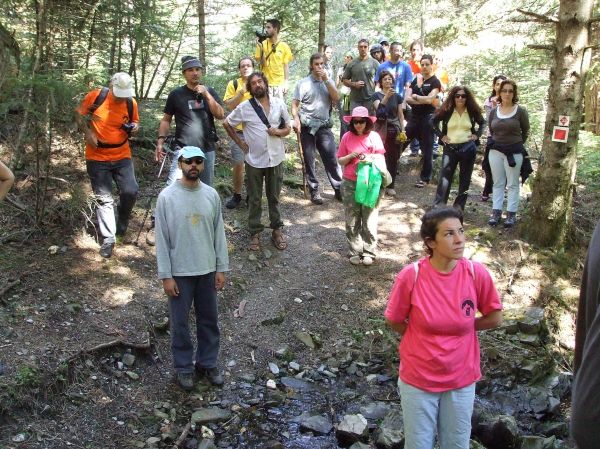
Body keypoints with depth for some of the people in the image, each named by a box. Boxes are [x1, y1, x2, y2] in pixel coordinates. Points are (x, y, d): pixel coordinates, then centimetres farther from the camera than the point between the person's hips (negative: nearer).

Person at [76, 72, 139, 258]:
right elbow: (79, 115, 3)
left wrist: (134, 127, -10)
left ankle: (121, 224, 19)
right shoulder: (95, 96, -10)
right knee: (104, 198, -1)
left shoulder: (131, 103, -3)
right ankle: (108, 239, 8)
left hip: (122, 156, 2)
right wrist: (88, 133, -13)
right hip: (97, 157, -2)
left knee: (130, 191, -11)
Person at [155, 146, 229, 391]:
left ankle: (207, 363, 33)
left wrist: (221, 268, 2)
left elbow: (219, 233, 4)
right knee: (180, 323, 10)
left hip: (207, 270, 3)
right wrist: (166, 276, -11)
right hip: (180, 272, -3)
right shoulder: (167, 197, -12)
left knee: (209, 320, 15)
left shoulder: (212, 195, -2)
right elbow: (162, 239, -9)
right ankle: (184, 367, 27)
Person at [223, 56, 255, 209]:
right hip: (239, 131, -1)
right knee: (238, 164, 2)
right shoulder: (233, 84, 1)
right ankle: (237, 195, 17)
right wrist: (241, 93, -18)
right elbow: (229, 106, -7)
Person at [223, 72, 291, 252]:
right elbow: (226, 123, 5)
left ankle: (277, 230, 25)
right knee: (254, 199, 8)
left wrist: (278, 132, -15)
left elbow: (288, 128, 7)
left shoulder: (279, 103, -1)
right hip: (254, 160, -1)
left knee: (274, 197, 13)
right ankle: (255, 233, 20)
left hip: (276, 159, 2)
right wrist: (240, 143, -1)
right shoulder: (244, 107, -7)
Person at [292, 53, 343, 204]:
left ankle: (339, 189, 6)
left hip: (324, 126, 2)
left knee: (332, 159, -1)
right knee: (309, 161, 4)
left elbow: (336, 98, -5)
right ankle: (314, 191, 13)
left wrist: (326, 80, -10)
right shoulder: (303, 83, -2)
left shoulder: (329, 81, 9)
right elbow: (294, 104, -3)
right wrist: (296, 119, -20)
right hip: (307, 127, -2)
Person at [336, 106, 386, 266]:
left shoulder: (374, 136, -2)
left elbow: (382, 160, 2)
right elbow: (340, 161, 6)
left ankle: (369, 252, 13)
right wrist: (350, 156, -14)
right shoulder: (347, 137, 0)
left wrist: (370, 158, -18)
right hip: (350, 184, 1)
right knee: (352, 220, 7)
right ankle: (355, 252, 17)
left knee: (369, 220, 3)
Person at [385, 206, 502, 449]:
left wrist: (462, 325, -3)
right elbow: (394, 321, -5)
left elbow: (495, 318, 0)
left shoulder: (477, 273, -16)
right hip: (418, 379, -1)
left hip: (461, 379, 1)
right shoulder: (411, 275, -21)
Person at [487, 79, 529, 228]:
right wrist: (497, 143, 13)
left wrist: (517, 145, 12)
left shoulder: (520, 111, -6)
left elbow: (525, 131, 5)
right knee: (498, 183, 9)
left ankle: (511, 214, 8)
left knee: (512, 184, 3)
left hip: (514, 152, -3)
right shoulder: (493, 111, 5)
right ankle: (496, 212, 14)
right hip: (496, 151, 3)